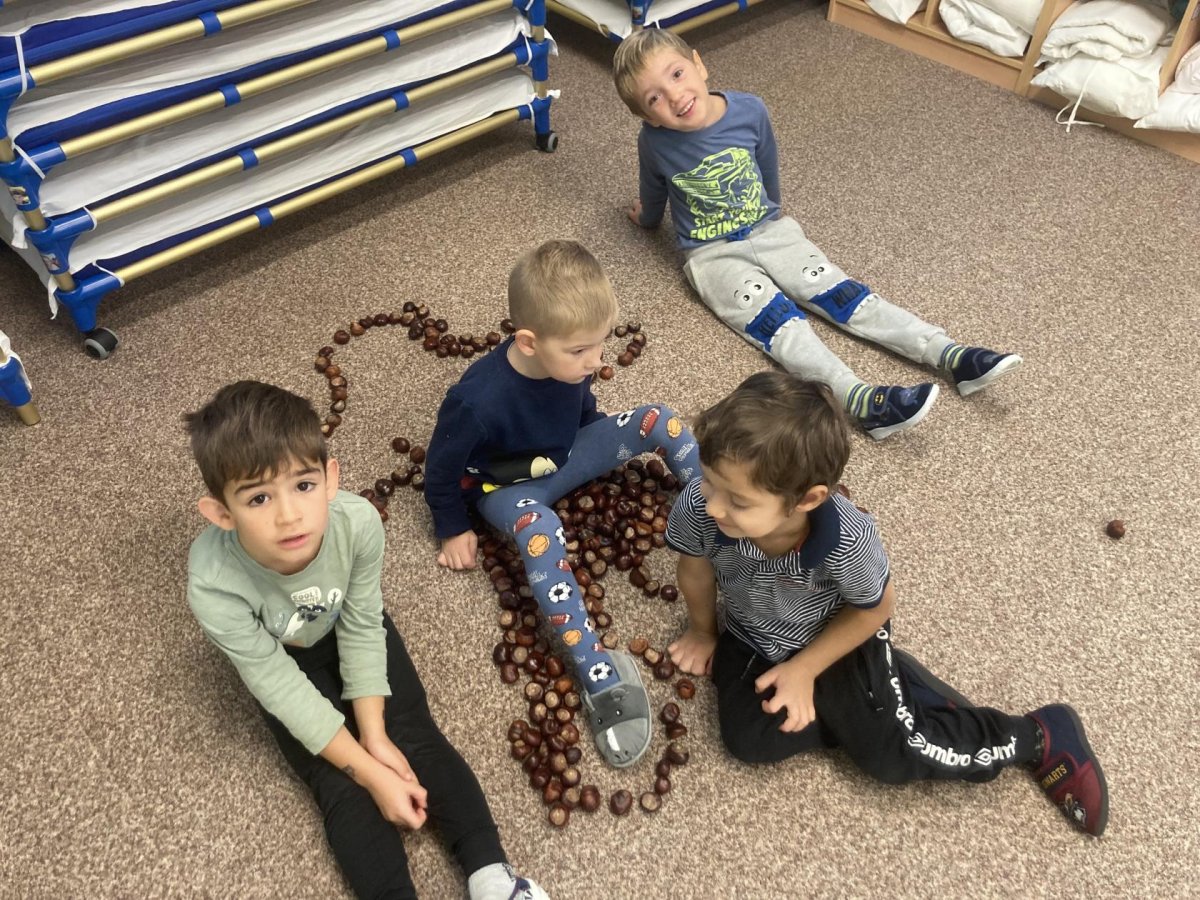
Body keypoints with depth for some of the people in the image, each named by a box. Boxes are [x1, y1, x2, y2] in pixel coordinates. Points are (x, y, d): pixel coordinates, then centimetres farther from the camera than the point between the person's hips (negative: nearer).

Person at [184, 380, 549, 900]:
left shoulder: (358, 523, -36)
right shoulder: (213, 584, -39)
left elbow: (362, 630, -18)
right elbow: (281, 687, -28)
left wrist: (375, 737, -17)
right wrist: (371, 773, -25)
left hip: (349, 626, 1)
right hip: (282, 656, -1)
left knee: (416, 740, -7)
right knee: (341, 787, -10)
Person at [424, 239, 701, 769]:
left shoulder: (570, 361, -19)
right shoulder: (478, 401, -36)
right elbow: (442, 467, -18)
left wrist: (610, 446, 21)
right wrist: (454, 531, -7)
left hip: (569, 454, 6)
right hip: (510, 485, -6)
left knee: (658, 421, -12)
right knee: (540, 532, -39)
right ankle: (598, 673, -37)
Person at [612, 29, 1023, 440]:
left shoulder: (749, 111, -9)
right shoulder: (655, 142, -15)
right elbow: (652, 194, 9)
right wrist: (647, 217, 26)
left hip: (770, 229, 3)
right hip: (712, 254, -3)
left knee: (841, 292, -10)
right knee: (778, 319, -25)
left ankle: (949, 355, -18)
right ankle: (861, 400, -42)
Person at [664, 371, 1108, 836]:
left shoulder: (848, 541, -41)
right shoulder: (698, 507, -36)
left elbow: (876, 608, -15)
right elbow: (695, 568, -9)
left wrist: (804, 668, -11)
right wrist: (703, 631, 9)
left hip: (841, 635, -3)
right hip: (751, 637, 4)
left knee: (892, 756, -7)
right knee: (750, 741, -13)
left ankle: (1039, 736, 15)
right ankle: (842, 704, 11)